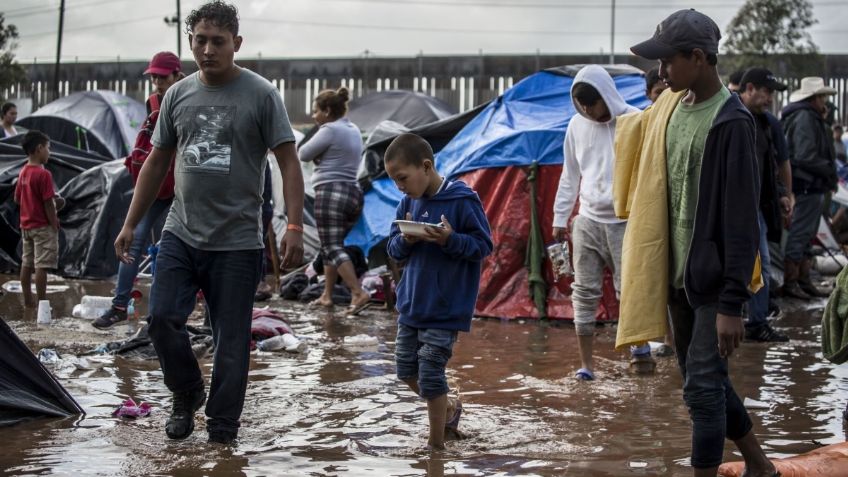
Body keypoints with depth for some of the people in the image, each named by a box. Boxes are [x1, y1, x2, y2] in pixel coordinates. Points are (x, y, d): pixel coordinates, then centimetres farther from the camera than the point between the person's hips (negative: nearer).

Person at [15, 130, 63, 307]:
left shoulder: (23, 172, 5)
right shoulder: (43, 174, -19)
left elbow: (17, 199, 13)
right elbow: (48, 204, -20)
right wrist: (55, 224, -10)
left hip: (26, 225, 8)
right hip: (42, 226, -8)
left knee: (26, 264, 13)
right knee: (42, 266, -5)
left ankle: (28, 301, 19)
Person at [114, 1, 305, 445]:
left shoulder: (261, 95, -4)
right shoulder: (178, 94, 9)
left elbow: (289, 163, -5)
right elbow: (156, 162, 17)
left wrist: (294, 228, -15)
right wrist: (130, 224, 14)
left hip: (236, 243, -4)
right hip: (180, 235, 4)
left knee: (231, 337, 1)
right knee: (162, 317, -5)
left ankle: (222, 423, 16)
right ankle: (186, 396, 19)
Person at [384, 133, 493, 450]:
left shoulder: (462, 200, -15)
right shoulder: (408, 203, 3)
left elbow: (483, 246, -12)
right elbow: (394, 249, 7)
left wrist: (450, 240, -28)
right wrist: (406, 240, -15)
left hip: (445, 308, -7)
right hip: (411, 303, 7)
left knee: (430, 374, -5)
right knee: (407, 371, 14)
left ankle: (436, 443, 11)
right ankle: (449, 408, 38)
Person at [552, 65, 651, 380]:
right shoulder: (577, 125, 6)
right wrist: (560, 217, 14)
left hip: (626, 221, -4)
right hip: (588, 220, 4)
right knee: (584, 291, 3)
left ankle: (642, 348, 14)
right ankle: (586, 363, 9)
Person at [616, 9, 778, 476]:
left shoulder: (730, 123, -17)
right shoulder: (669, 108, 6)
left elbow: (741, 220, -19)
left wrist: (732, 304, -21)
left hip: (713, 280, -8)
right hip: (676, 274, 8)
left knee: (702, 387, -7)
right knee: (703, 380, 16)